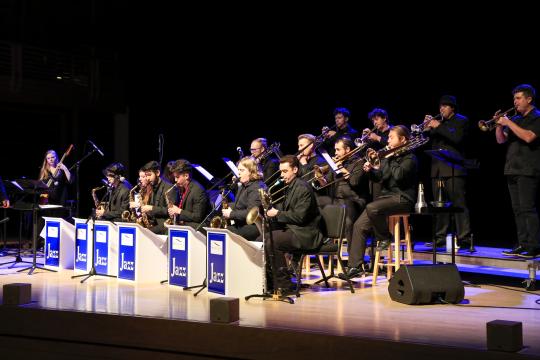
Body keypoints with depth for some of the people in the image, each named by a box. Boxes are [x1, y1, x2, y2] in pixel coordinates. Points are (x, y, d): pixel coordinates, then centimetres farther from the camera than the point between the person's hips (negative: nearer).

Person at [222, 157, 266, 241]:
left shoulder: (257, 188, -13)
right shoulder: (242, 186, 19)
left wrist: (231, 214, -17)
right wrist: (230, 208, 8)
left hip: (253, 227, -10)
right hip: (240, 224, 10)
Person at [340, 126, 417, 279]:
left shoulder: (409, 158, -6)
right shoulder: (389, 156, 19)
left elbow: (398, 175, -24)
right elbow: (379, 177, 20)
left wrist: (388, 161, -12)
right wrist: (371, 170, 0)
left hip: (402, 198, -8)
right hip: (387, 196, 8)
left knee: (372, 208, -35)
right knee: (359, 225, -7)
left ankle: (384, 237, -7)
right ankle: (354, 266, -6)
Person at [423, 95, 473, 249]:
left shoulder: (461, 120, 4)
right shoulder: (437, 122, 20)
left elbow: (457, 138, -14)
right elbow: (430, 142, 14)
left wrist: (439, 127, -15)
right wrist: (427, 129, -2)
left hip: (454, 169, -6)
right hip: (437, 170, 6)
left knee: (459, 204, -9)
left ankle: (464, 239, -11)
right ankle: (440, 238, 10)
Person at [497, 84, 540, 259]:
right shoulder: (516, 119, 19)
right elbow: (501, 140, 17)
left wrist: (509, 123, -15)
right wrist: (499, 125, 0)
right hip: (513, 170, 8)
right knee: (518, 210, 8)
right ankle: (523, 245, 12)